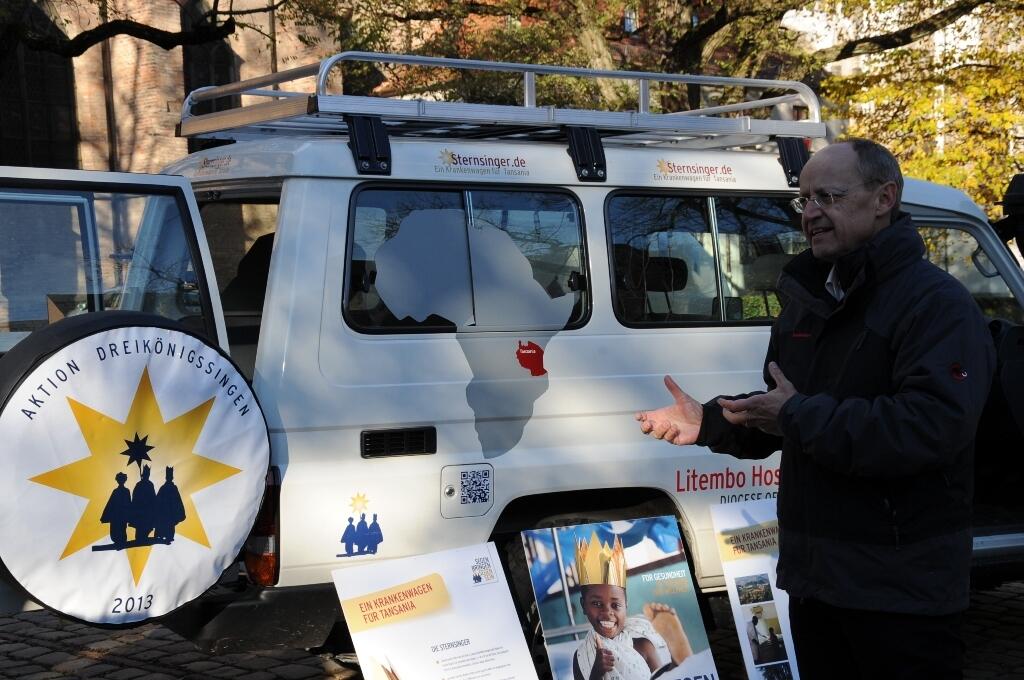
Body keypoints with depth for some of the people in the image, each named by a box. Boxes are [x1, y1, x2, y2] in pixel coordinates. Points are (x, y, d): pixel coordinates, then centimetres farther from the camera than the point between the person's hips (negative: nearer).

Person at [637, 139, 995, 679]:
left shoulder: (937, 303, -16)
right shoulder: (808, 301, 13)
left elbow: (932, 426, -30)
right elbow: (777, 417, 22)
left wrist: (801, 416, -26)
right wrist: (709, 423, 3)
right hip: (814, 575, 8)